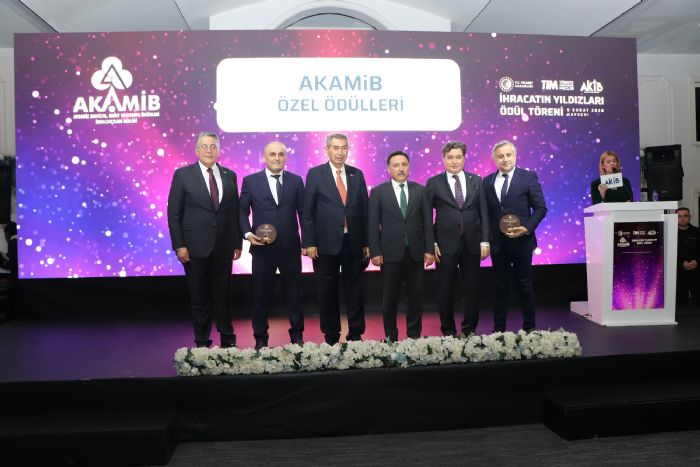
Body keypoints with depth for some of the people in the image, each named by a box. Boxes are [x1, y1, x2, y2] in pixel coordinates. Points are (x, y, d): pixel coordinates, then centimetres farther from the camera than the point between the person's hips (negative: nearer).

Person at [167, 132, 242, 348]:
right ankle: (202, 341, 19)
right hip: (196, 246, -2)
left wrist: (237, 243, 6)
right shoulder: (183, 174, -1)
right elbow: (174, 213, -2)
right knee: (199, 297, 7)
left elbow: (235, 211, 9)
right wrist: (179, 245, -8)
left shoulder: (229, 175, 7)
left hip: (224, 247, 2)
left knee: (223, 295, 10)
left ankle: (228, 339, 23)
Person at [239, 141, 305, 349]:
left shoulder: (296, 181, 5)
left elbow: (303, 212, 6)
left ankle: (297, 335, 25)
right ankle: (261, 338, 22)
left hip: (290, 247, 1)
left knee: (294, 292, 10)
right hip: (262, 247, -1)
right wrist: (247, 233, -11)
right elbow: (242, 211, 5)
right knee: (261, 294, 8)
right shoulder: (250, 181, 3)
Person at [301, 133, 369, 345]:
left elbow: (364, 209, 8)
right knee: (327, 293, 8)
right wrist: (309, 243, -9)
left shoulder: (357, 174, 8)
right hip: (326, 244, -2)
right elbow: (307, 212, -2)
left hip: (354, 244, 2)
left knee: (355, 291, 8)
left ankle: (356, 335, 21)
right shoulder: (315, 174, 0)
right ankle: (331, 336, 21)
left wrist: (366, 242, 5)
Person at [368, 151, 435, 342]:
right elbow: (373, 224, -1)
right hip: (391, 253, -2)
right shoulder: (378, 192, 2)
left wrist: (429, 249, 0)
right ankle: (391, 336, 19)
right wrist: (375, 252, -8)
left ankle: (414, 335, 20)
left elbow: (427, 222, 6)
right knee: (390, 298, 6)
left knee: (416, 296, 7)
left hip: (416, 252, 2)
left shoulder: (420, 190, 7)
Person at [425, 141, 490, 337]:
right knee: (445, 290, 6)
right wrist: (431, 243, -7)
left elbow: (483, 212, 7)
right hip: (445, 244, -2)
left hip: (472, 243, 2)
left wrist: (484, 241, 0)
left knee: (472, 289, 8)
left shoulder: (476, 180, 8)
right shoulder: (434, 183, 1)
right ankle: (448, 330, 20)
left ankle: (470, 328, 23)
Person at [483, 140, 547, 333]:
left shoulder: (528, 177, -2)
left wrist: (527, 228, -16)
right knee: (499, 287, 9)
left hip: (522, 241, -2)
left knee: (525, 286, 8)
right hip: (497, 243, 3)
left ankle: (529, 327, 22)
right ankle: (499, 329, 19)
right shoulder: (487, 182, 6)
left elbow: (540, 207, -3)